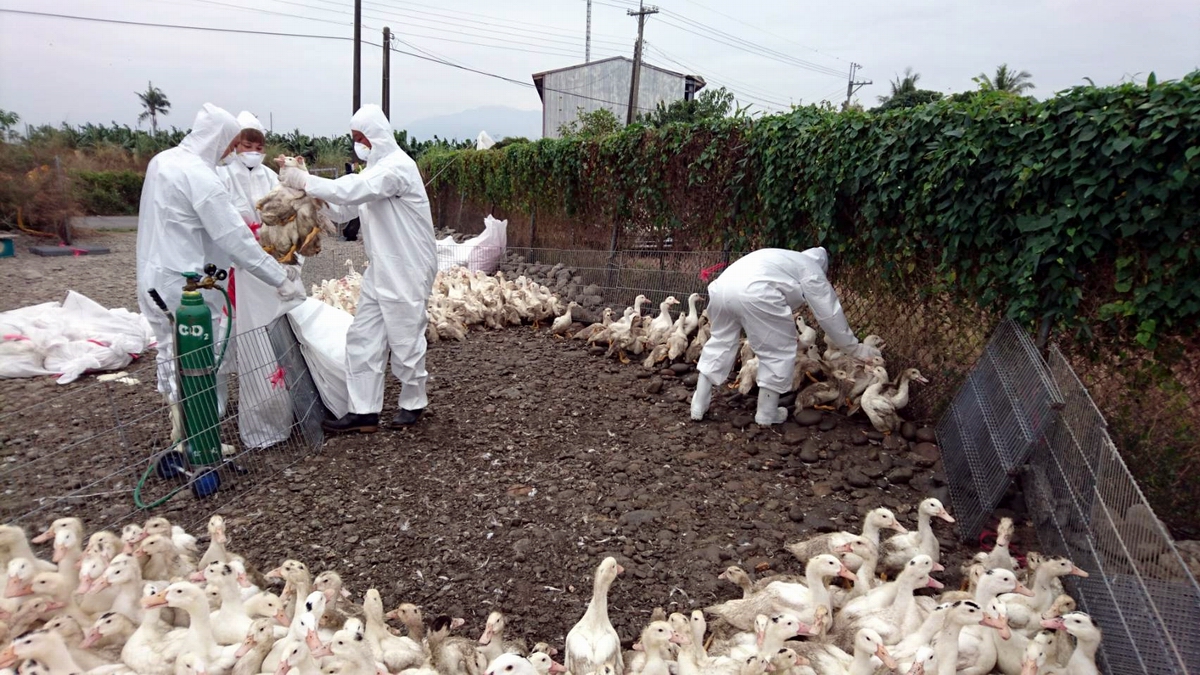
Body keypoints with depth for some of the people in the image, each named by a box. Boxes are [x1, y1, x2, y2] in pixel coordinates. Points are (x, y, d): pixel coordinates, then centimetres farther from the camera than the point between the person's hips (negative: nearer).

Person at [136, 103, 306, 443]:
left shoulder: (162, 160, 8)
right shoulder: (200, 175, -20)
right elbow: (235, 240, -23)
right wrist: (281, 279, -19)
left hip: (155, 278, 10)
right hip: (185, 286, -10)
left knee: (171, 355, 18)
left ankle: (180, 435, 32)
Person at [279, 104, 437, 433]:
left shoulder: (397, 166, -17)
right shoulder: (377, 166, 15)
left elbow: (351, 191, -29)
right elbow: (352, 202, 11)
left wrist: (304, 180, -21)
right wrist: (316, 200, -5)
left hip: (406, 270, -9)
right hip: (381, 269, 9)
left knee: (405, 340, 3)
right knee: (362, 337, 7)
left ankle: (413, 403, 22)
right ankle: (364, 410, 13)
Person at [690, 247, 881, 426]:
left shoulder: (785, 261, 43)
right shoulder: (812, 272, 21)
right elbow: (831, 315, 20)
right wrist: (856, 348, 31)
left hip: (722, 285, 8)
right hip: (753, 292, -7)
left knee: (720, 342, 23)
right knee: (778, 351, 10)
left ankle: (699, 405, 27)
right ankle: (767, 414, 20)